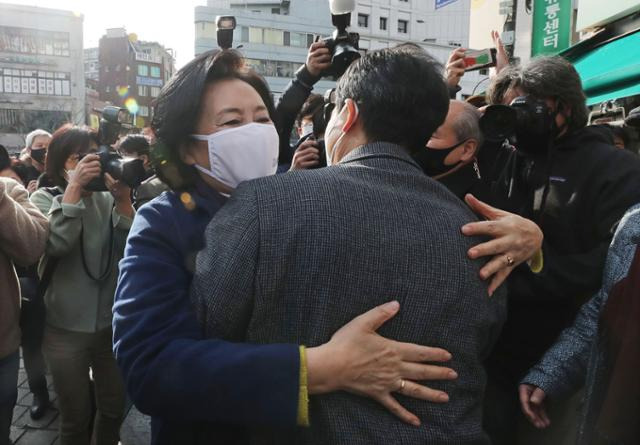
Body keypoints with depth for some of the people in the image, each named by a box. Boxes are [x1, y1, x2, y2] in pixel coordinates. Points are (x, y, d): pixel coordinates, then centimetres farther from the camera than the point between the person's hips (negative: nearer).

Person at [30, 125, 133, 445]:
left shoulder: (107, 199, 0)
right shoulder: (44, 199, -5)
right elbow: (56, 243, -24)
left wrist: (123, 200, -22)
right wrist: (75, 187, -24)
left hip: (112, 324, 2)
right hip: (66, 330, -2)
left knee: (114, 409, 18)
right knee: (76, 418, 13)